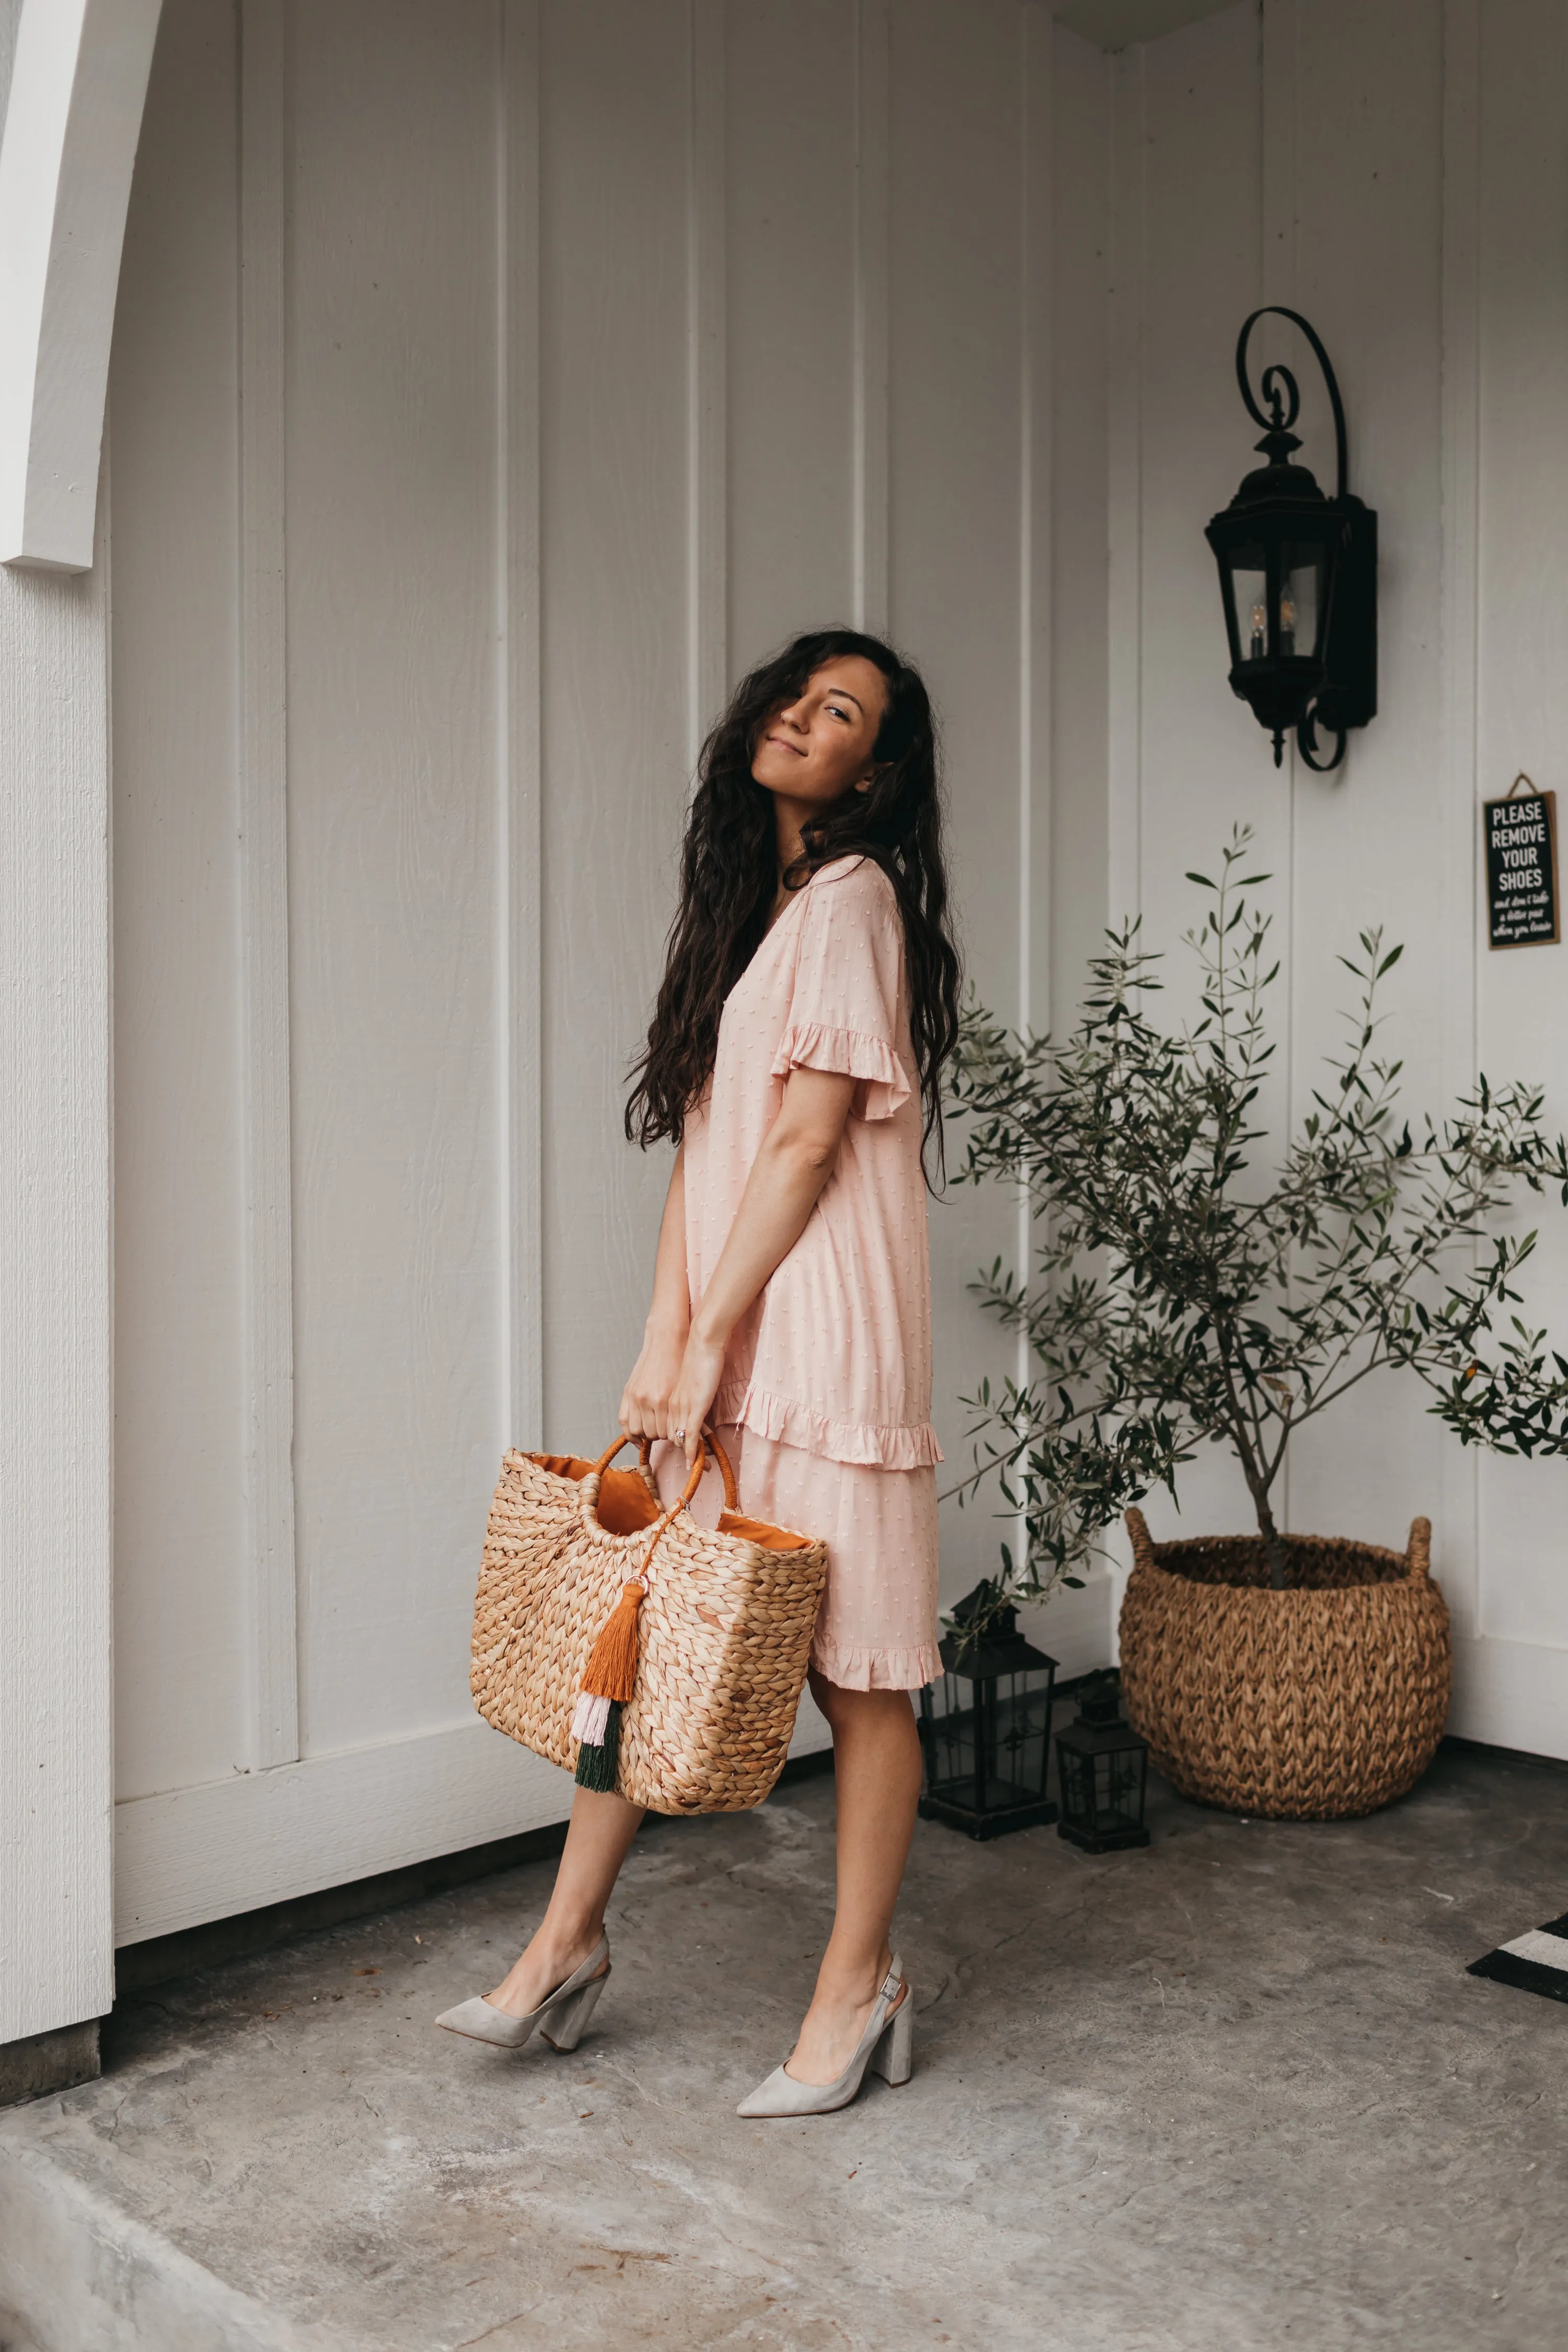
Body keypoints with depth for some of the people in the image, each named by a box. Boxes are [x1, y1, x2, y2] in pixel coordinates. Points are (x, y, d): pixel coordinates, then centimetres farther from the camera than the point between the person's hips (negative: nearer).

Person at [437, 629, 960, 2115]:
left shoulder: (853, 897, -7)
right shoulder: (743, 898, 17)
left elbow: (808, 1143, -13)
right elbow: (700, 1140, 11)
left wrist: (706, 1344, -11)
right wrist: (663, 1340, 3)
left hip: (821, 1326, -8)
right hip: (722, 1327, 8)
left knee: (855, 1667, 2)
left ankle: (857, 1986, 16)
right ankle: (568, 1938, 24)